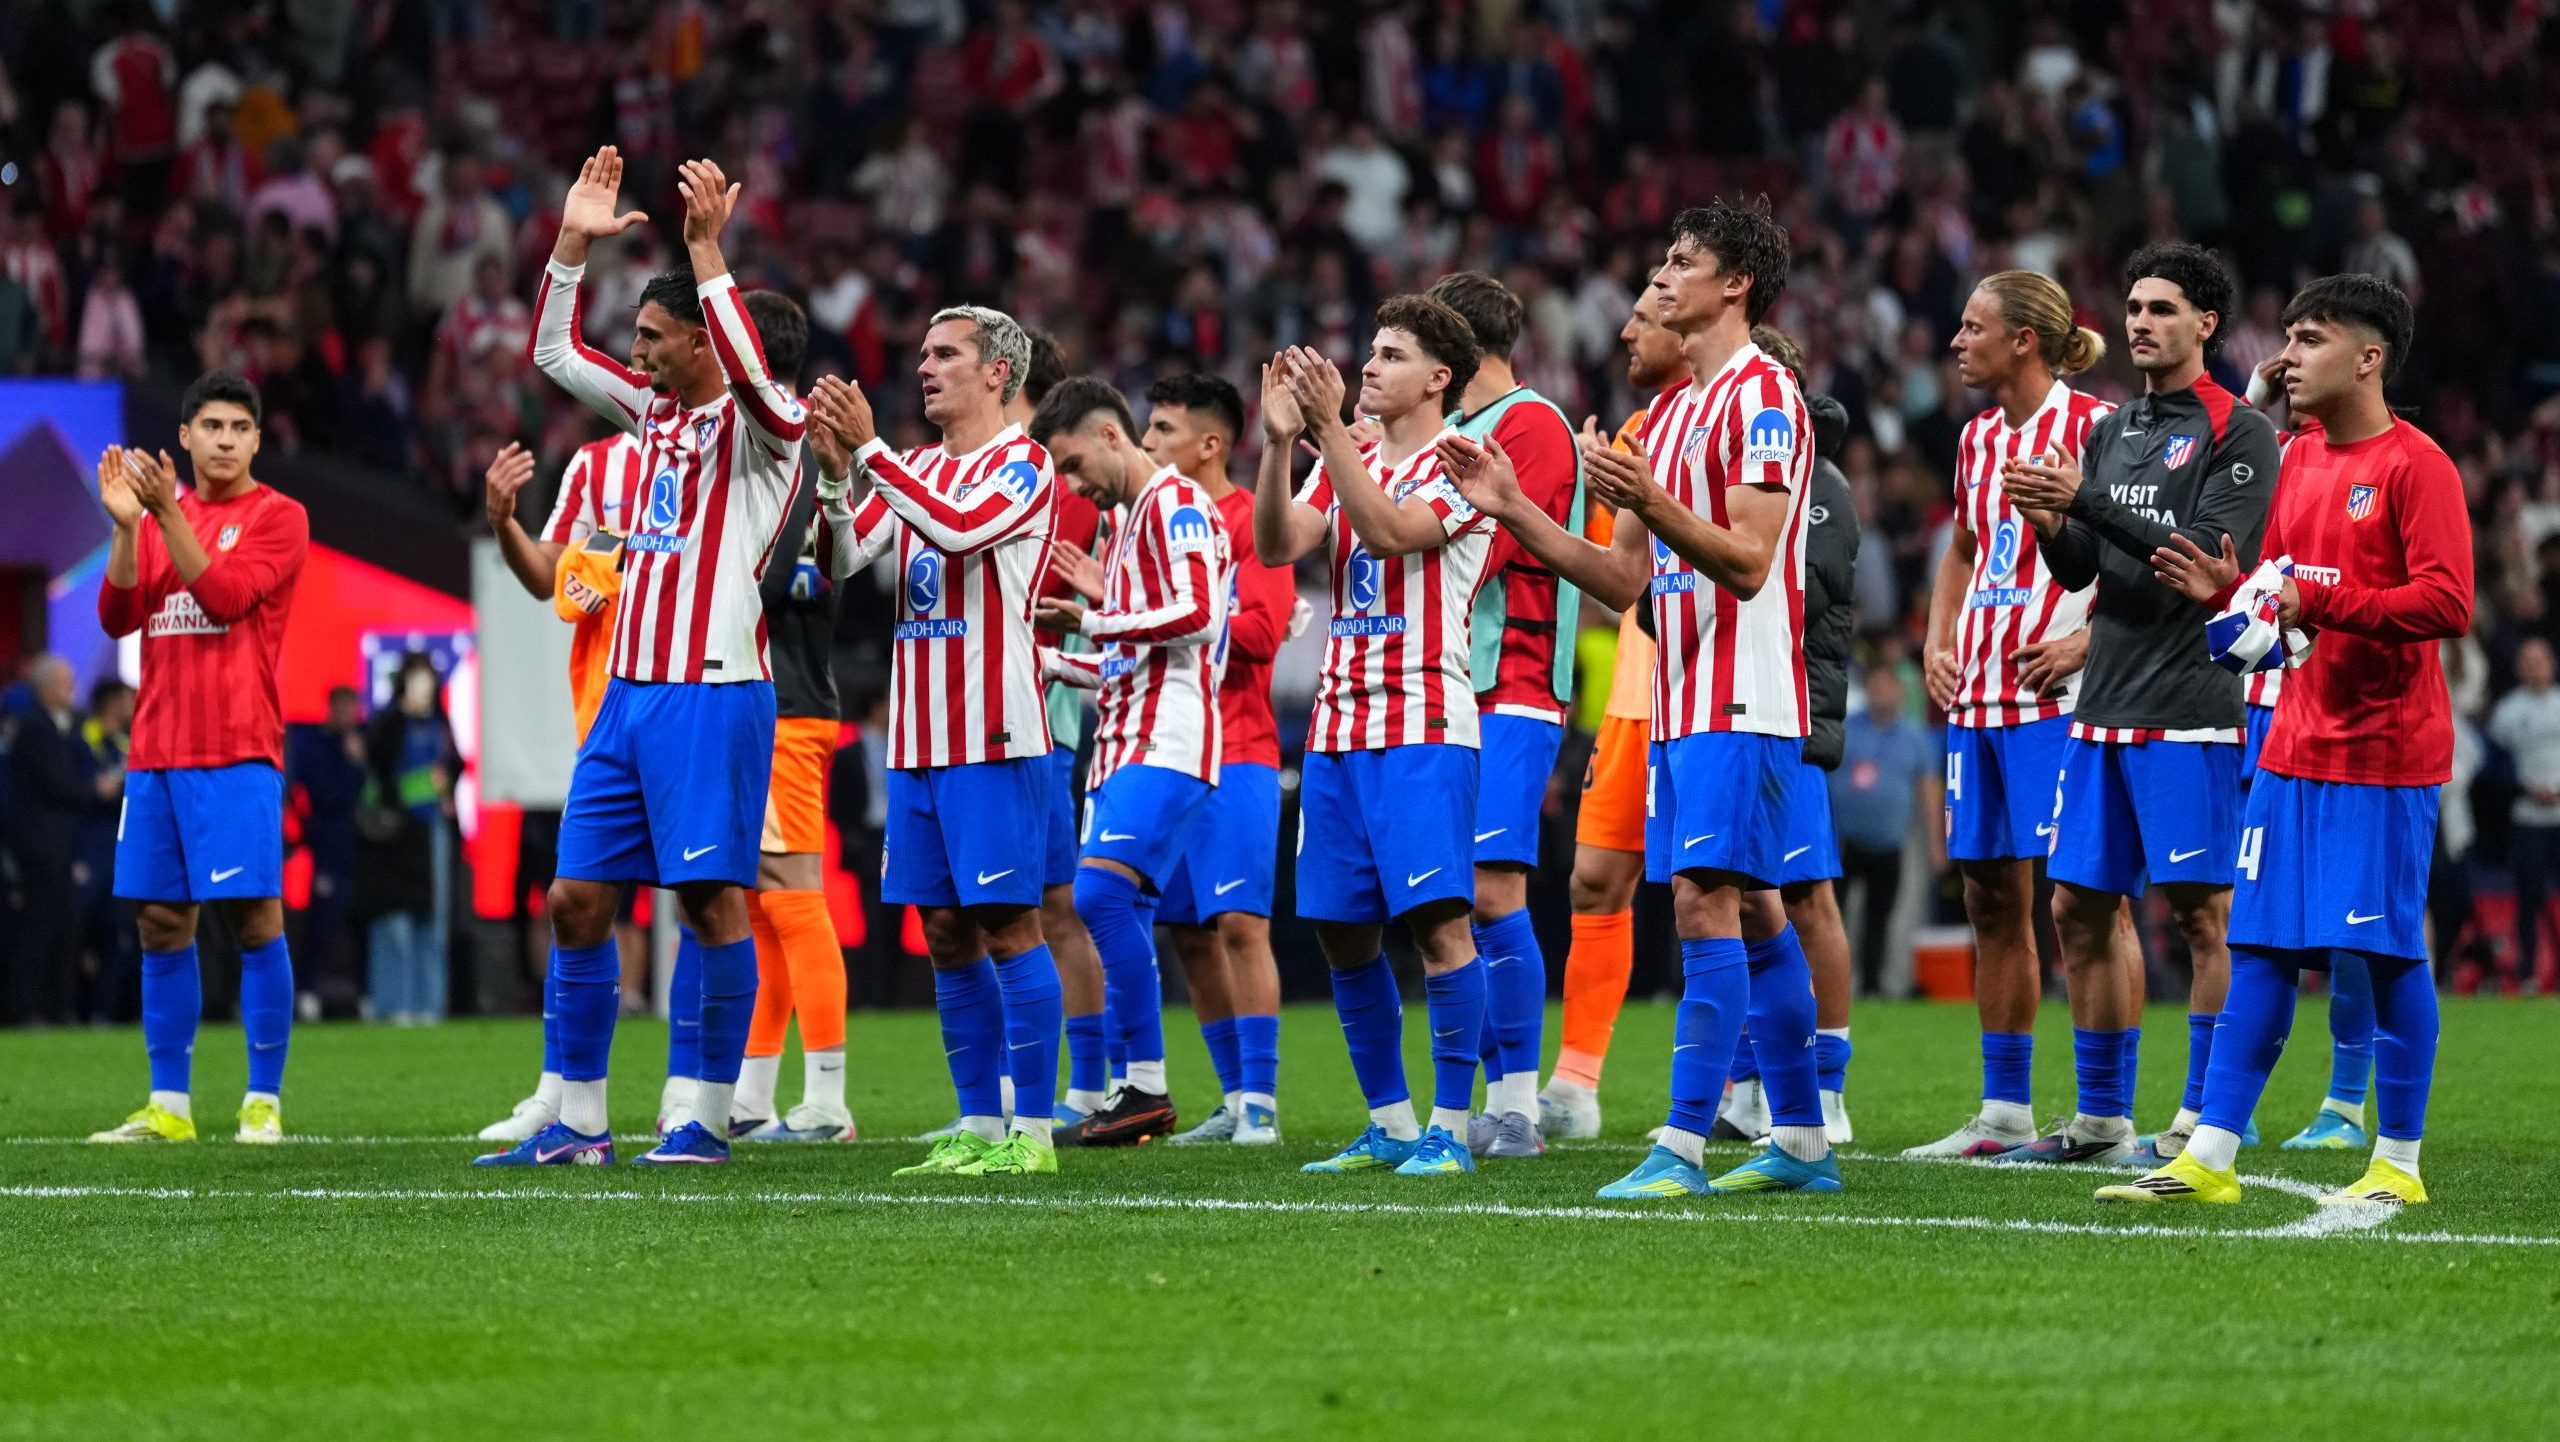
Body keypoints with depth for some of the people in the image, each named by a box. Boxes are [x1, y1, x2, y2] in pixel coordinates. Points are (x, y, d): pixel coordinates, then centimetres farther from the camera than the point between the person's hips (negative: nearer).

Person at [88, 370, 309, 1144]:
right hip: (157, 751, 5)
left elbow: (224, 595, -14)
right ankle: (168, 1106, 10)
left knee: (254, 917, -8)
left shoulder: (277, 517, -1)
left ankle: (263, 1100, -3)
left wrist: (169, 513, -19)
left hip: (238, 751, -5)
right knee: (160, 923, 5)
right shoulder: (160, 518, 14)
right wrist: (125, 524, -8)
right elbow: (117, 616, 4)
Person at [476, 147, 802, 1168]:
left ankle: (713, 1117, 0)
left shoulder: (759, 423, -6)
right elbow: (554, 353, 25)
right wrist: (574, 241, 14)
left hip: (714, 694, -8)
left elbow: (752, 375, -29)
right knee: (577, 899, 5)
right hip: (629, 693, 8)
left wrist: (706, 246, -28)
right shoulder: (655, 412, 16)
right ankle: (577, 1123, 8)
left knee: (712, 897, -7)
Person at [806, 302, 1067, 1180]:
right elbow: (845, 557, 9)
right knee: (947, 933, 8)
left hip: (994, 737, -8)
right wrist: (838, 469, -6)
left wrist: (869, 448, -22)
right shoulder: (915, 470, 17)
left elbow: (959, 528, -22)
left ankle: (1034, 1131, -5)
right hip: (918, 738, 8)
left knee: (1007, 924, -7)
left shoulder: (1022, 465, -5)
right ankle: (979, 1128, 13)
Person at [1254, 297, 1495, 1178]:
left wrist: (1331, 429, -22)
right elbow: (1277, 545, 3)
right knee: (1342, 932, 6)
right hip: (1338, 728, 7)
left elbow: (1387, 530, -20)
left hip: (1422, 730, -7)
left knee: (1437, 921, -12)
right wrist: (1279, 442, -10)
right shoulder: (1347, 464, 16)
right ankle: (1389, 1124, 15)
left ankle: (1449, 1128, -9)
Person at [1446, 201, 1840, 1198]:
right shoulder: (1666, 414, 19)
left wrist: (1647, 502, -31)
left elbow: (1748, 560, -18)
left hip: (1741, 703, -9)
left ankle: (1684, 1145, -19)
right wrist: (1510, 508, 11)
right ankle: (1801, 1141, 15)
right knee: (1751, 913, 11)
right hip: (1679, 704, 9)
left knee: (1706, 903, -15)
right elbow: (1625, 579, 18)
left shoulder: (1762, 396, -10)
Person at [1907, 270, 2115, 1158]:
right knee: (1991, 897, 9)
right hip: (1977, 698, 8)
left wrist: (2087, 641, -18)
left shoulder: (2093, 427, -8)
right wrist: (1937, 645, 14)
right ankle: (2003, 1113, 14)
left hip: (2058, 694, -8)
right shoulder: (1979, 437, 16)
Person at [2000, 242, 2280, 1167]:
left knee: (2203, 913, -5)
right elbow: (2080, 570, 16)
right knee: (2081, 907, 9)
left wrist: (2085, 502, -20)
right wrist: (2049, 524, -7)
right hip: (2103, 708, 7)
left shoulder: (2238, 435, -5)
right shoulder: (2110, 432, 16)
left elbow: (2212, 559, -16)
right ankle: (2101, 1118, 18)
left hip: (2189, 712, -7)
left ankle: (2204, 1120, -1)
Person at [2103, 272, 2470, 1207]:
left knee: (2388, 951, -2)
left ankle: (2398, 1162, 7)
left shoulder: (2415, 466, -11)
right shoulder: (2295, 459, 13)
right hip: (2294, 745, 7)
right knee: (2261, 946, 6)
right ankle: (2210, 1157, 6)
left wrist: (2318, 600, -21)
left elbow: (2447, 604, -18)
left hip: (2384, 754, -7)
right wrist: (2227, 591, 1)